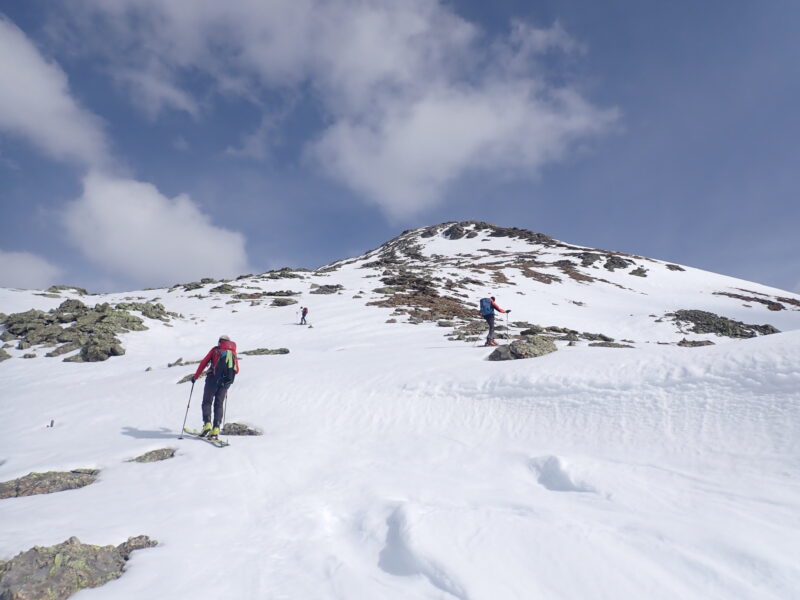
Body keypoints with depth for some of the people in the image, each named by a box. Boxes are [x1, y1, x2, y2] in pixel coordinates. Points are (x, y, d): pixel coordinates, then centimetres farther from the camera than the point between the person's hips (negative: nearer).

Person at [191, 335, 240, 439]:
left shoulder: (215, 349, 13)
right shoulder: (233, 353, 19)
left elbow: (204, 362, 8)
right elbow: (236, 370, 13)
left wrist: (195, 376, 16)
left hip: (213, 378, -2)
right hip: (225, 382, 3)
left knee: (207, 402, 7)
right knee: (219, 404, 8)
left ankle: (207, 423, -11)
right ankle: (216, 429, -3)